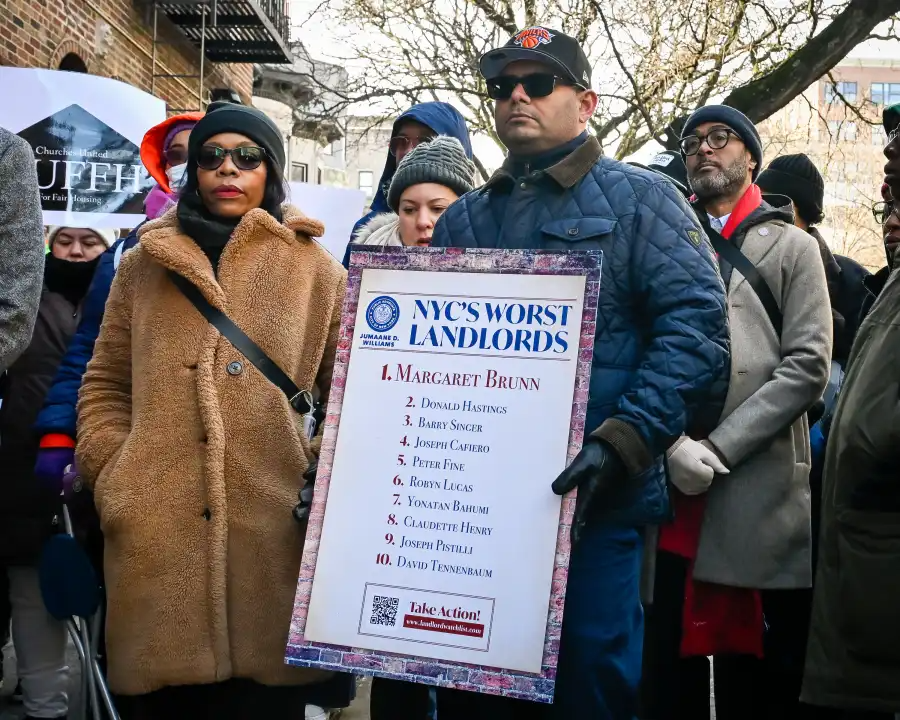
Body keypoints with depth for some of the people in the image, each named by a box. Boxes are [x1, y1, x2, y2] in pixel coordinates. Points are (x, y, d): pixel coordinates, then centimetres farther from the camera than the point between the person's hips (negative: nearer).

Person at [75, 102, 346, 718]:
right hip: (155, 538, 2)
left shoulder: (317, 271, 8)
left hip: (273, 535, -1)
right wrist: (110, 476, 2)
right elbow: (106, 384, 15)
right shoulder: (144, 265, 14)